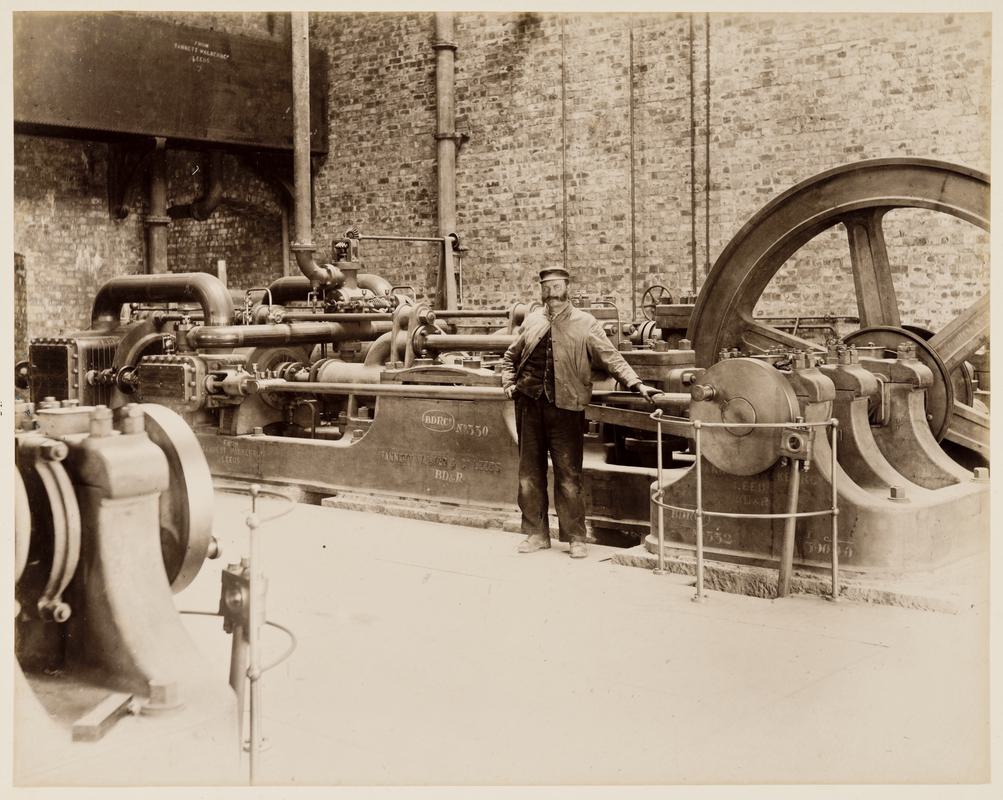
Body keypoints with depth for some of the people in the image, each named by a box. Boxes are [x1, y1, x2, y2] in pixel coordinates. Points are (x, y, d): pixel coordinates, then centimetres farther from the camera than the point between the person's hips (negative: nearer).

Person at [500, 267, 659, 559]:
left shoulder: (585, 323, 2)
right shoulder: (531, 321, 12)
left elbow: (611, 358, -1)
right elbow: (510, 356, 25)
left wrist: (636, 384, -13)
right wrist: (509, 383, 9)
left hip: (565, 406, -4)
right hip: (529, 404, 4)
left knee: (568, 475, -1)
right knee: (530, 473, 9)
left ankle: (575, 537, 10)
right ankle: (536, 533, 20)